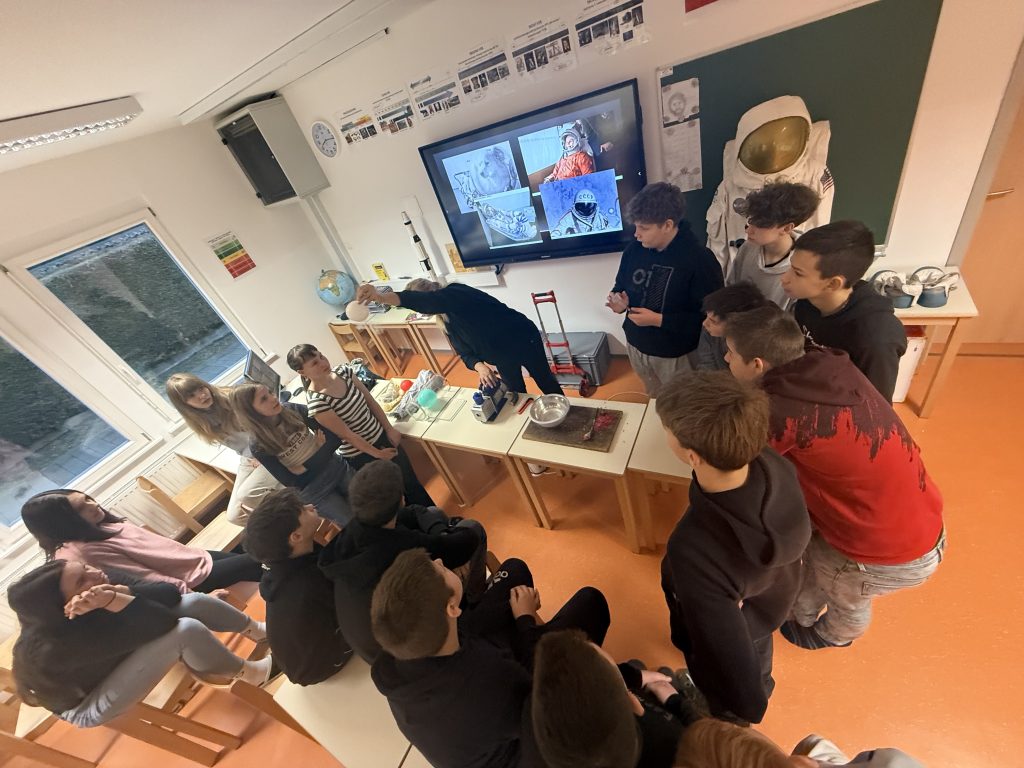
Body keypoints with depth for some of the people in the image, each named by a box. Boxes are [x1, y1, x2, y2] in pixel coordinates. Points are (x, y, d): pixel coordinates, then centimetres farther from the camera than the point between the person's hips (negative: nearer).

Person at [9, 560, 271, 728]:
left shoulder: (99, 586, -18)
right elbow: (158, 624, -38)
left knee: (194, 602, -11)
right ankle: (248, 673, -6)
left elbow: (170, 594, -20)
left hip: (119, 655, 7)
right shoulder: (56, 645, -38)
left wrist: (121, 592, -35)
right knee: (186, 630, -30)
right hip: (89, 705, -7)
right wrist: (115, 600, -43)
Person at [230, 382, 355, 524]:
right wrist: (320, 448, -14)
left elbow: (334, 438, -12)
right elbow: (293, 482, -15)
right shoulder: (258, 446, -18)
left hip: (338, 468, 3)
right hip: (316, 494, -3)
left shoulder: (294, 410, -12)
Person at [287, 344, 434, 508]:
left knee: (411, 481, 19)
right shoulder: (315, 402, -26)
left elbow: (370, 401, 1)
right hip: (360, 454, -5)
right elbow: (347, 434, -20)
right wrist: (378, 454, -12)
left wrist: (389, 429, 0)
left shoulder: (343, 371, -8)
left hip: (381, 435, 6)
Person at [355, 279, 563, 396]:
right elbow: (466, 353, 1)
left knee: (546, 383, 13)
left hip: (521, 339, -8)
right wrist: (480, 366, -24)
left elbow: (428, 301, -48)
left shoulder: (456, 293, -25)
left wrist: (382, 297, -63)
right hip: (501, 358, 8)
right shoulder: (449, 323, 3)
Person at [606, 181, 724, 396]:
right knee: (655, 402, 29)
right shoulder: (634, 250, -7)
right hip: (636, 346, 5)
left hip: (676, 355, -5)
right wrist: (620, 300, -15)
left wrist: (659, 320, -30)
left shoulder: (700, 261, -24)